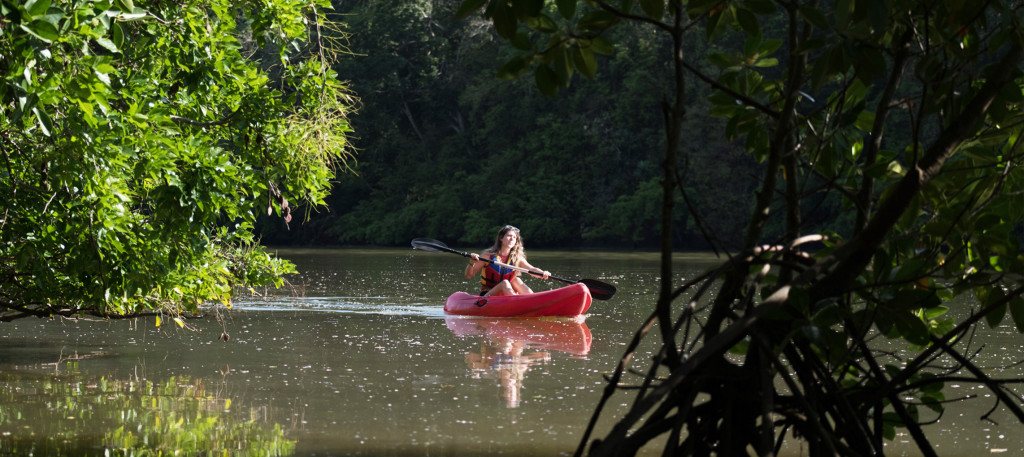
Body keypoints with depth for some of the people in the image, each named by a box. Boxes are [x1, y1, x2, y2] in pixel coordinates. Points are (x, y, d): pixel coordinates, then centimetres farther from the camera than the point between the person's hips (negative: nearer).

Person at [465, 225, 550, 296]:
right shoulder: (488, 255, -5)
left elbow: (532, 269, -9)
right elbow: (468, 275, -3)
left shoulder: (517, 258, 4)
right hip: (487, 295, -4)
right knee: (505, 283, -27)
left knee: (516, 280, -17)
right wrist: (471, 263, -24)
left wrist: (543, 273, -30)